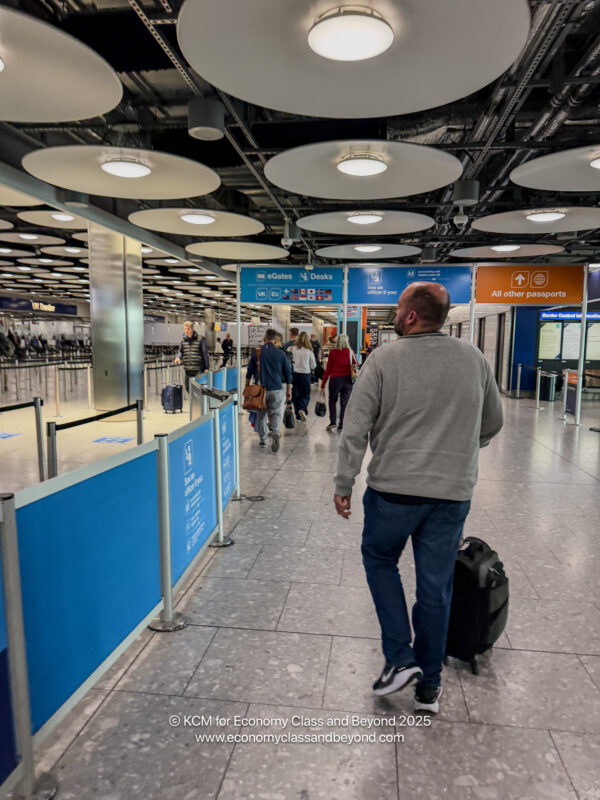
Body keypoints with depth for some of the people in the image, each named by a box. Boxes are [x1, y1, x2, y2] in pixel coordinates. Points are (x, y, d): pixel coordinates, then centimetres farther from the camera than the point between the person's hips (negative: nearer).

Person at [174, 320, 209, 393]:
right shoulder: (183, 340, 9)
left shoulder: (200, 339, -4)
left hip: (198, 370, -5)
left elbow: (205, 354, -1)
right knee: (188, 388, 10)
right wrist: (178, 357, -2)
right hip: (187, 370, 5)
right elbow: (181, 351, 21)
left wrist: (206, 368, -1)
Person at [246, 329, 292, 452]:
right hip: (276, 389, -1)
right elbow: (288, 373, 3)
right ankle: (276, 433, -19)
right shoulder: (281, 354, -1)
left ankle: (262, 440, 20)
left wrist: (247, 387, 16)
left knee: (261, 414, 14)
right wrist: (289, 390, 11)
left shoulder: (256, 352, -1)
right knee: (276, 413, 6)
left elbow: (249, 371, 5)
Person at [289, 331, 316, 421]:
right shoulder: (309, 350, -4)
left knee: (295, 395, 12)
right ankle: (302, 409, -15)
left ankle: (298, 415, 16)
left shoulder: (292, 348, -4)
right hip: (305, 374, -1)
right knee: (306, 395, 10)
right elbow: (313, 365, 3)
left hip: (294, 373, 1)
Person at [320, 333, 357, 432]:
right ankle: (341, 425, 9)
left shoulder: (333, 352, -6)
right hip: (347, 379, 2)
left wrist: (323, 383, 1)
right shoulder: (350, 352, -2)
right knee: (345, 403, 8)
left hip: (335, 379, -1)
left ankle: (332, 422, 4)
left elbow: (328, 369, -3)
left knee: (332, 401, 15)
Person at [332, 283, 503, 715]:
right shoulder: (474, 358, 1)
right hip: (453, 491, 3)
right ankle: (429, 685, 28)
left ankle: (401, 658, 18)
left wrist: (344, 484, -2)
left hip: (394, 488, -3)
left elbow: (356, 429, -10)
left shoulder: (383, 359, -9)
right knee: (436, 586, 14)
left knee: (380, 559, 22)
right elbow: (492, 423, 12)